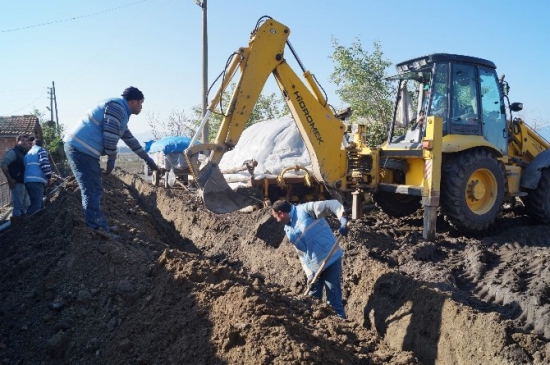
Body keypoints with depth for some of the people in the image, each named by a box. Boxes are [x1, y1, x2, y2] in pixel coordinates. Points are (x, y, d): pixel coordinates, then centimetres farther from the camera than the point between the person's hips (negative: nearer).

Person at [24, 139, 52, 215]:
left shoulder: (28, 153, 29)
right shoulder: (40, 150, 6)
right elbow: (44, 164, -9)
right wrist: (49, 177, -1)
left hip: (28, 180, 8)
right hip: (37, 180, -8)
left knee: (39, 204, 17)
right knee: (36, 205, -14)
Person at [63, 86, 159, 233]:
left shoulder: (122, 113, 23)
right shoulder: (117, 106, -9)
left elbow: (130, 139, 33)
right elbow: (110, 135, -18)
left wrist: (147, 158, 39)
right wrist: (112, 160, -7)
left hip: (85, 150, 10)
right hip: (80, 148, -10)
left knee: (95, 191, 13)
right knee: (91, 193, -11)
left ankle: (99, 228, 20)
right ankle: (98, 231, -11)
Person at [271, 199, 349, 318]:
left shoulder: (305, 210, -10)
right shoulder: (289, 231, 12)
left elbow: (332, 204, -18)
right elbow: (301, 254, 12)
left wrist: (343, 219, -36)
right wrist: (309, 273, -1)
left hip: (331, 259, -7)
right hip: (314, 267, 7)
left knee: (334, 301, -1)